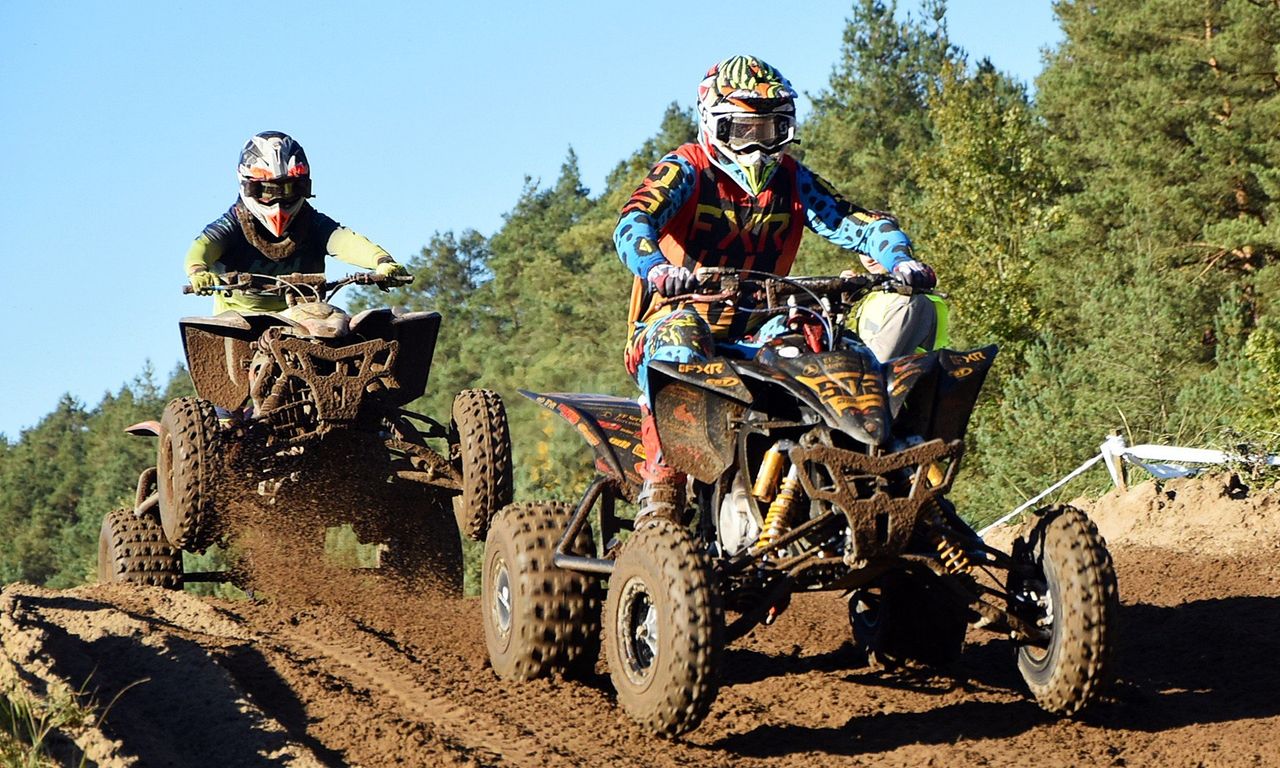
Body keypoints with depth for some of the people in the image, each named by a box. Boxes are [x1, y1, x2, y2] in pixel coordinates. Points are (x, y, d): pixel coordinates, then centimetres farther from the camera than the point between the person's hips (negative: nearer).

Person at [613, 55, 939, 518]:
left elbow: (854, 221, 1)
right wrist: (657, 269, -46)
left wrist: (900, 259, -22)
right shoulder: (685, 170, -4)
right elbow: (634, 224, -23)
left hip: (756, 331, 4)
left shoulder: (792, 180, 12)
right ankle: (660, 485, -39)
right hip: (681, 315, -4)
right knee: (680, 337, -38)